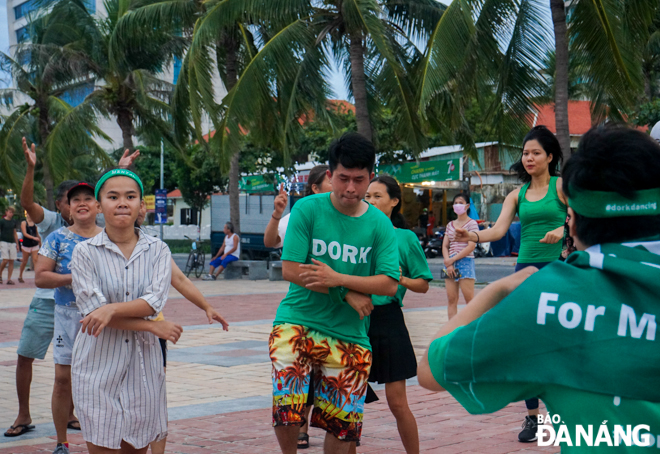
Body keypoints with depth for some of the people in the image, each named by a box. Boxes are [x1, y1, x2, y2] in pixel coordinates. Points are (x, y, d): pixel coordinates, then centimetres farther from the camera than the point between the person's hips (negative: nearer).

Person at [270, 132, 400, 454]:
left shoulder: (380, 225, 2)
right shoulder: (308, 209, -4)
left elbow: (389, 284, -6)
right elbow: (290, 270, -10)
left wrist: (337, 277, -17)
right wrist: (348, 294, -11)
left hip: (349, 335, 3)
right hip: (297, 322, -2)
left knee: (343, 426, 6)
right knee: (287, 413, -18)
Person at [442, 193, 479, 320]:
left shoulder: (472, 223, -1)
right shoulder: (450, 225, 17)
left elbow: (471, 246, -10)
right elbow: (445, 245, 11)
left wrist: (453, 259, -12)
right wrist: (448, 262, -6)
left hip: (465, 262, -5)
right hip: (450, 263, 5)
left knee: (469, 299, -8)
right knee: (451, 299, 1)